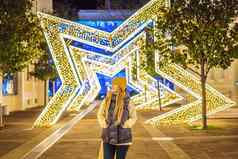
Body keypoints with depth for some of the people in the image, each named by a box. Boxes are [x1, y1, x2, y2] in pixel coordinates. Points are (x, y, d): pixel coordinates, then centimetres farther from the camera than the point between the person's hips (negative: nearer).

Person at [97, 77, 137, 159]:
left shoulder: (127, 103, -11)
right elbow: (100, 114, 8)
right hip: (108, 137, 1)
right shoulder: (106, 100, -6)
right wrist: (105, 126, -4)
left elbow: (133, 118, 1)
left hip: (123, 138, -1)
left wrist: (123, 126, -10)